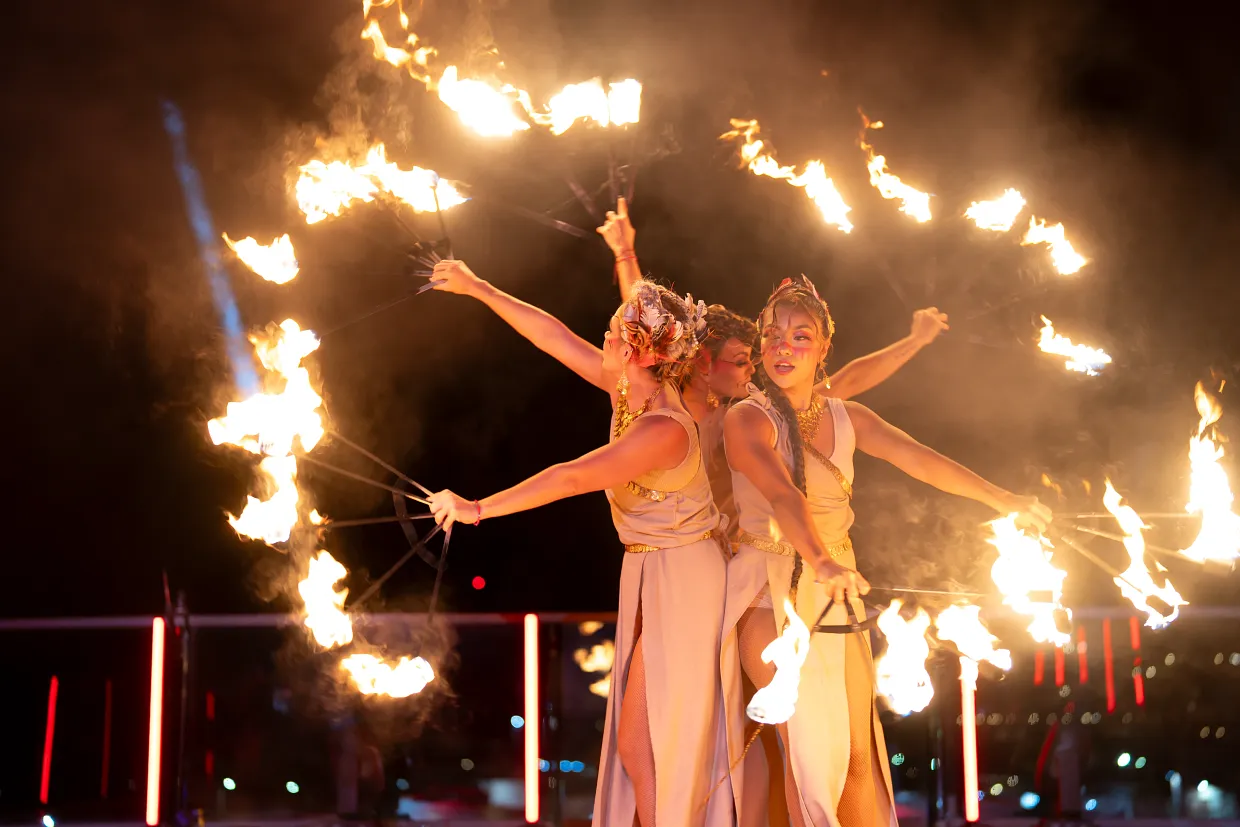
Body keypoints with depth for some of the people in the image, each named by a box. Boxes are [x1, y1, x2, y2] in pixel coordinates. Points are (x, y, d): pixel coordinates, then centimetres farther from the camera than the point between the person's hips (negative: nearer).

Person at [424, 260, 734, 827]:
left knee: (642, 743, -4)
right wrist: (478, 289, 6)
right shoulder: (630, 389, -2)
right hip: (649, 571, 9)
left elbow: (570, 479, -30)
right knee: (642, 738, 14)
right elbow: (556, 338, 4)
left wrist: (477, 508, -25)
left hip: (681, 578, -9)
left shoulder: (664, 429, -28)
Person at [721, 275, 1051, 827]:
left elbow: (917, 459, 5)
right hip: (771, 591, -5)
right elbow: (781, 495, -26)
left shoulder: (845, 418, 10)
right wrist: (823, 561, -42)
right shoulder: (747, 419, -10)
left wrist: (1002, 499, -1)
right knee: (811, 743, -16)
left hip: (836, 593, 5)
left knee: (858, 754, 2)